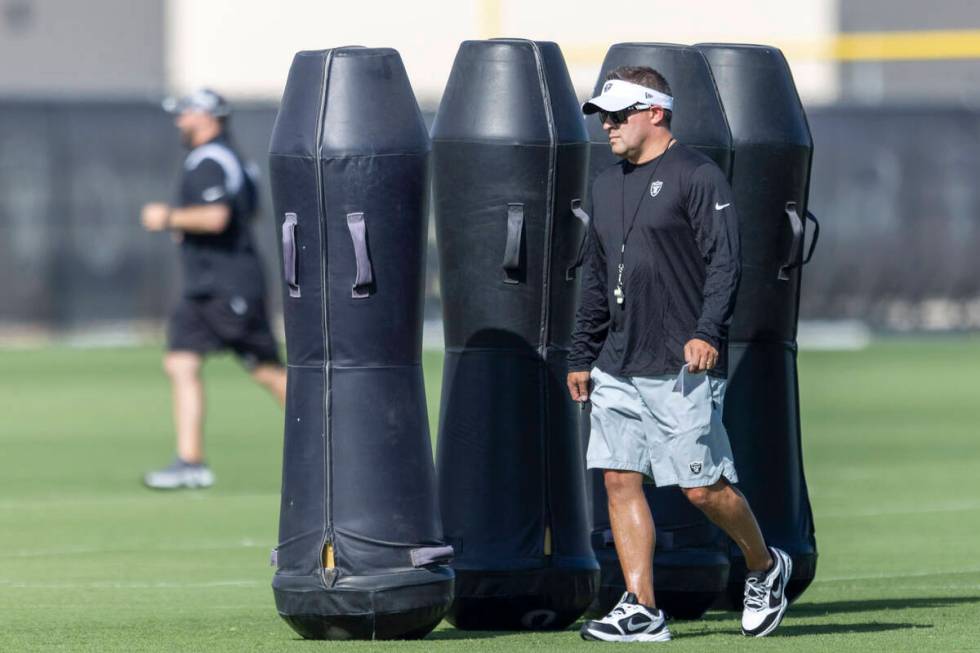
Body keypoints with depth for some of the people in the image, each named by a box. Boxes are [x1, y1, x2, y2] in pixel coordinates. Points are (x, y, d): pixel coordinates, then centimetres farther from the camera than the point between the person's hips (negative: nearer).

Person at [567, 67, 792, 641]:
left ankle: (765, 568, 19)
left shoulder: (697, 175, -5)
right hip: (618, 369, 7)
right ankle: (641, 611, 1)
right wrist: (582, 356, 21)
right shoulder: (608, 186, 18)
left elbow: (725, 261, -12)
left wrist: (708, 332, -23)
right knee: (620, 481, -1)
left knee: (704, 487, -5)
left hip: (683, 368, -7)